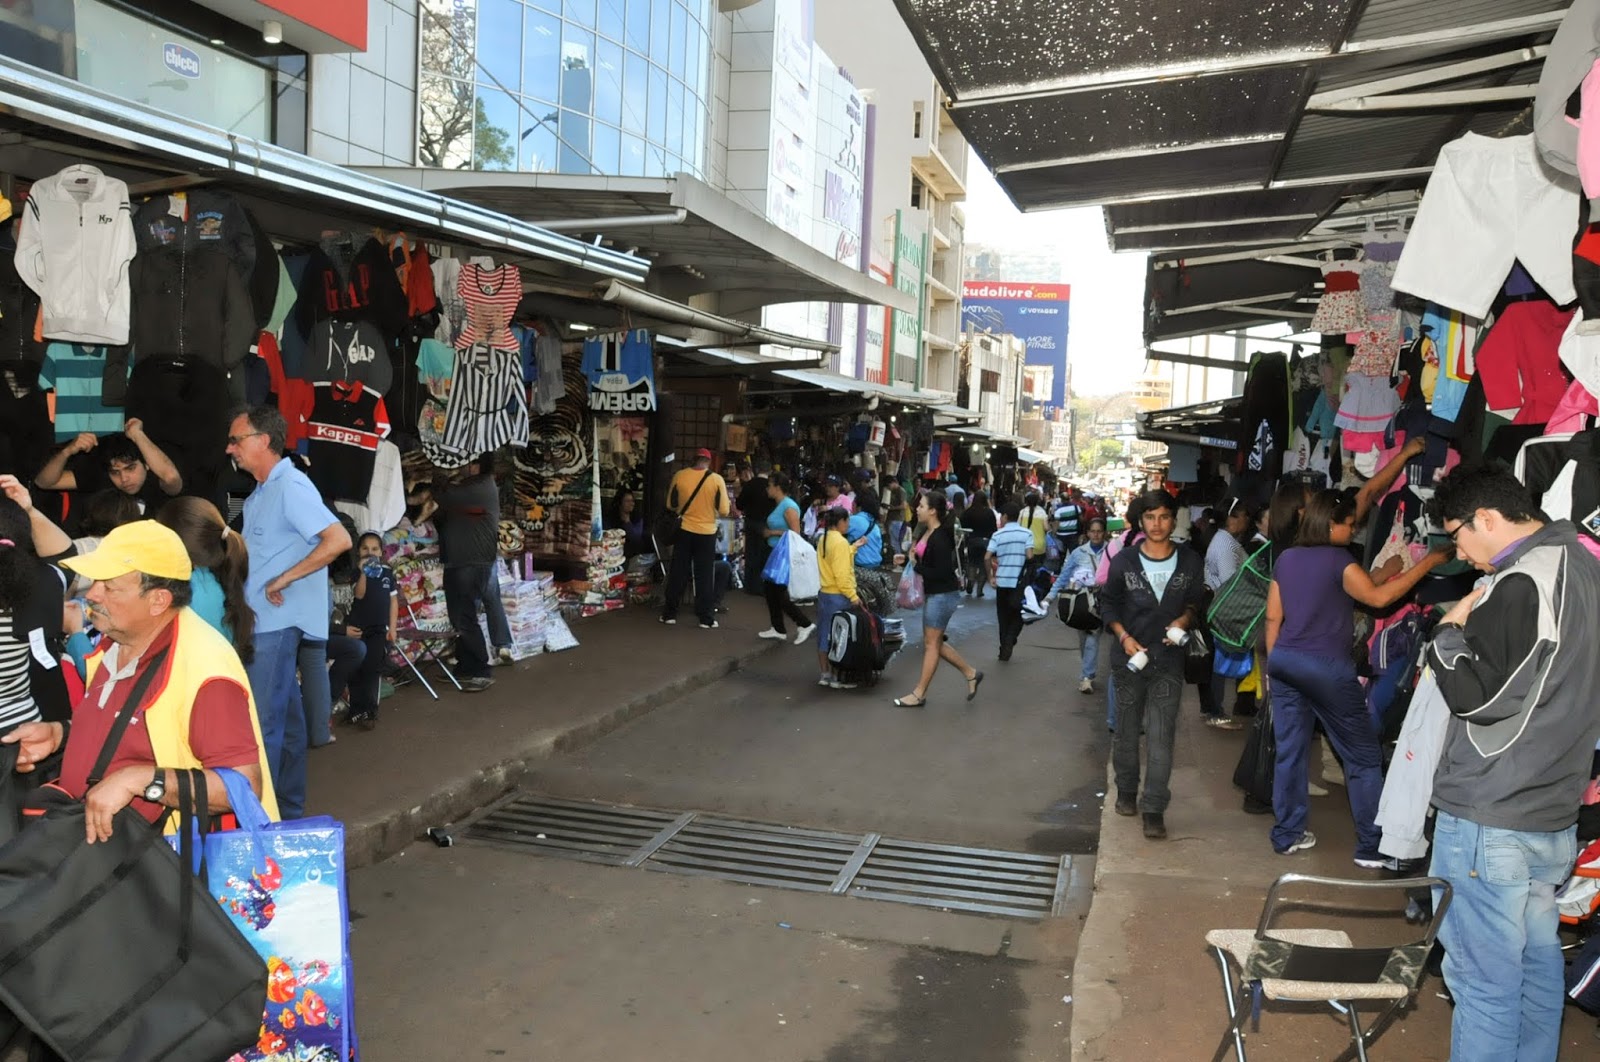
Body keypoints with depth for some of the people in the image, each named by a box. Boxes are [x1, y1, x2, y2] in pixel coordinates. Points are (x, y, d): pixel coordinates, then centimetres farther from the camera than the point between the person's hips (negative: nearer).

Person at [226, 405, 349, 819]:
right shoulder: (259, 495, 17)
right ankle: (289, 808, 23)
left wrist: (284, 579, -21)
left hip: (277, 623, -10)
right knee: (285, 719, 15)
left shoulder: (291, 487, -14)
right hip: (263, 623, 10)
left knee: (262, 723, -7)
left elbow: (339, 539, -25)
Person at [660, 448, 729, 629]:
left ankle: (669, 614, 16)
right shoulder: (717, 480, -8)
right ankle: (706, 618, 8)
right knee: (704, 576, 7)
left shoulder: (680, 476, -4)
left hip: (684, 530, 1)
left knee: (678, 573, 11)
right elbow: (723, 511, -8)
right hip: (707, 532, -1)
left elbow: (670, 505, 5)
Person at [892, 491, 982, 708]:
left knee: (931, 643, 1)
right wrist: (908, 558, 1)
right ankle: (970, 673, 28)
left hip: (943, 595, -10)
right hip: (933, 594, 10)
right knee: (935, 642, 16)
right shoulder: (926, 532, 6)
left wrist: (916, 565, -16)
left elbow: (942, 572, -24)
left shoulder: (940, 538, -21)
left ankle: (919, 694, 10)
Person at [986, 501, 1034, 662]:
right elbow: (1030, 557, -12)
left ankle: (1004, 648, 18)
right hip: (1020, 581, -1)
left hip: (1002, 580, 1)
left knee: (1003, 616, 14)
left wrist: (990, 577, 2)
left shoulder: (997, 535, -1)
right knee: (1018, 615, 11)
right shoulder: (1027, 533, -4)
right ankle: (1009, 642, -10)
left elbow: (987, 558, -9)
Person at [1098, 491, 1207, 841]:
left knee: (1161, 736, -6)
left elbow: (1196, 600, 11)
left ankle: (1154, 809, -2)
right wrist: (1123, 636, -10)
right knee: (1126, 731, 14)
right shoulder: (1124, 561, -3)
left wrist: (1184, 618, -9)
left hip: (1168, 659, -1)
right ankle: (1126, 791, 33)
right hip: (1130, 657, 1)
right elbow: (1109, 603, 4)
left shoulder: (1190, 562, -1)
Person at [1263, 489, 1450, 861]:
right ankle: (1372, 846, 7)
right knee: (1364, 756, 5)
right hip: (1326, 667, -6)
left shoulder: (1285, 559, 10)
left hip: (1284, 661, 7)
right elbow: (1379, 597, -20)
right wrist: (1428, 562, -15)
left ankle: (1287, 834, 16)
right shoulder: (1337, 560, -10)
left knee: (1289, 751, 11)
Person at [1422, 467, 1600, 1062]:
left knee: (1484, 980, -1)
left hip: (1489, 821, -9)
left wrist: (1449, 631, -7)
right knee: (1535, 963, 18)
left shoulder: (1521, 582, -18)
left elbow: (1475, 695, -21)